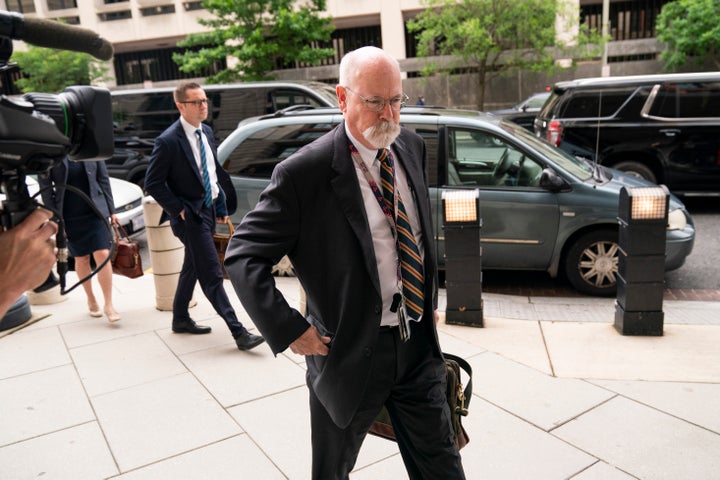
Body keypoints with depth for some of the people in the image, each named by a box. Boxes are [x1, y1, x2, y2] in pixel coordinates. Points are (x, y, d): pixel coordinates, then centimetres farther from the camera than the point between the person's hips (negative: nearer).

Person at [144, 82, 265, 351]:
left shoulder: (207, 132, 6)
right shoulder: (168, 141, -17)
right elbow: (152, 183, -13)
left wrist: (222, 206, 10)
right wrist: (179, 210, -15)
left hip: (209, 209, 8)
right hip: (190, 215, -8)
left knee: (193, 267, 20)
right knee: (212, 275, -5)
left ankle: (180, 319, 37)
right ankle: (239, 332, -1)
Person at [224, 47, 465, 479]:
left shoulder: (411, 147, 2)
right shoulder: (304, 173, -19)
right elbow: (243, 255, -15)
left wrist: (432, 298, 13)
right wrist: (289, 331, -19)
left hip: (419, 345, 5)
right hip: (349, 353, -4)